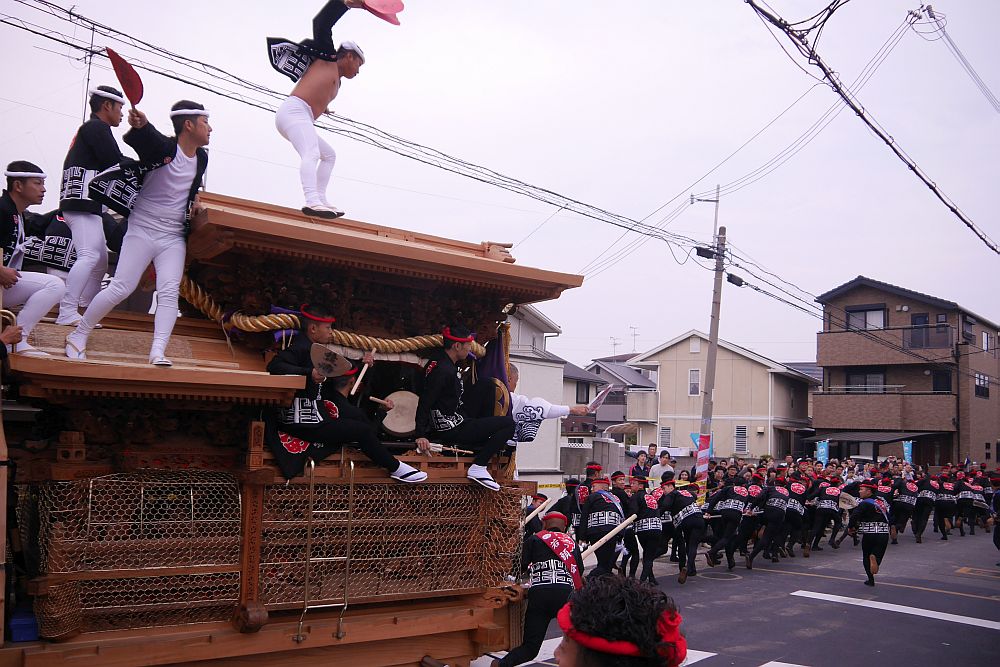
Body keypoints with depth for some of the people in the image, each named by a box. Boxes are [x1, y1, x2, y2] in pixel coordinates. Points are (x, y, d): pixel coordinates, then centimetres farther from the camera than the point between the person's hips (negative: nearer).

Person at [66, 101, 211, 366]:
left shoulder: (202, 158, 7)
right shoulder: (163, 146, -14)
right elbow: (134, 138, -36)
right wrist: (139, 125, -56)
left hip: (174, 237, 5)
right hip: (142, 231, -5)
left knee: (169, 291, -11)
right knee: (121, 288, -6)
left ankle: (158, 352, -15)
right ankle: (78, 336, 12)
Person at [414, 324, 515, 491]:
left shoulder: (440, 357, 8)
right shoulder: (443, 370, -21)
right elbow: (425, 402, -25)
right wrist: (421, 435, -27)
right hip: (452, 431, -11)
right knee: (508, 424, -11)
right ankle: (478, 468, -12)